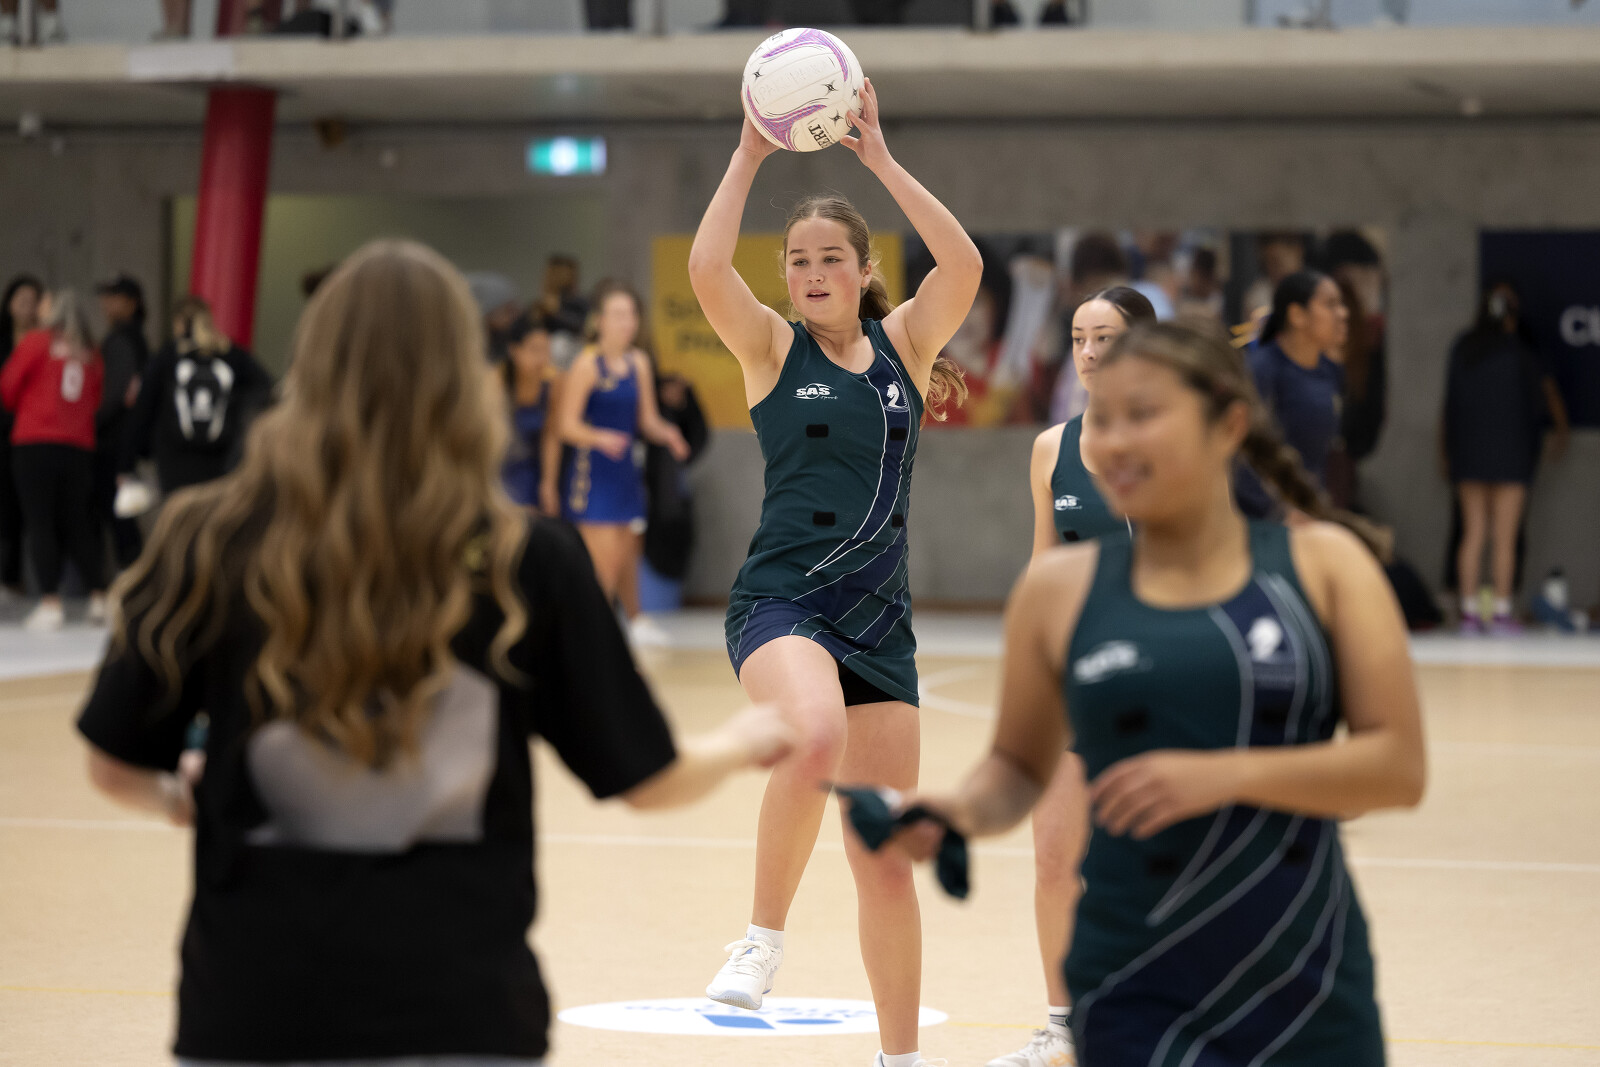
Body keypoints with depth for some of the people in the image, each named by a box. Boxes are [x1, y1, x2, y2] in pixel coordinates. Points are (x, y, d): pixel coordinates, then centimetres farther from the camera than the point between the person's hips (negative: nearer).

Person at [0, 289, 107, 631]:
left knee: (40, 522, -3)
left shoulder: (35, 342, -2)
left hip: (35, 444, -4)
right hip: (80, 446, 4)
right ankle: (98, 598, 8)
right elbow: (97, 402, 10)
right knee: (78, 525, 11)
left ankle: (50, 602, -10)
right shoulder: (91, 355, 9)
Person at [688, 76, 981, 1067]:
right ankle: (765, 937, -19)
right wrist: (749, 157, -13)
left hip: (879, 613, 3)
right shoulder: (774, 349, 3)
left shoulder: (903, 346, 9)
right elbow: (707, 270, -16)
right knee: (816, 737, -37)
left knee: (888, 858, 5)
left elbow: (964, 265, -8)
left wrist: (880, 157, -9)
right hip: (782, 598, -3)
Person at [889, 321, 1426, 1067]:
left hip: (1309, 991, 1)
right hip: (1140, 1001, -1)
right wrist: (964, 811, -9)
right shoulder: (1060, 590, 2)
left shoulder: (1322, 566, 0)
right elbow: (1021, 765, 12)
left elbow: (1399, 766, -6)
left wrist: (1226, 775, -18)